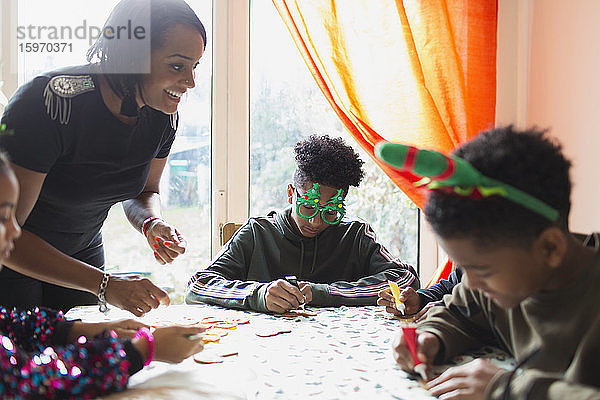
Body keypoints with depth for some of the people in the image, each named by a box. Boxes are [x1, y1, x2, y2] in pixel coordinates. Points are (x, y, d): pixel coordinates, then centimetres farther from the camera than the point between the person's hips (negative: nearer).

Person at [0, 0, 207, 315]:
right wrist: (105, 285, -36)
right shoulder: (53, 101, -32)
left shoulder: (163, 115, -14)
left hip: (83, 249, 5)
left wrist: (152, 224, -19)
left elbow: (145, 192, 5)